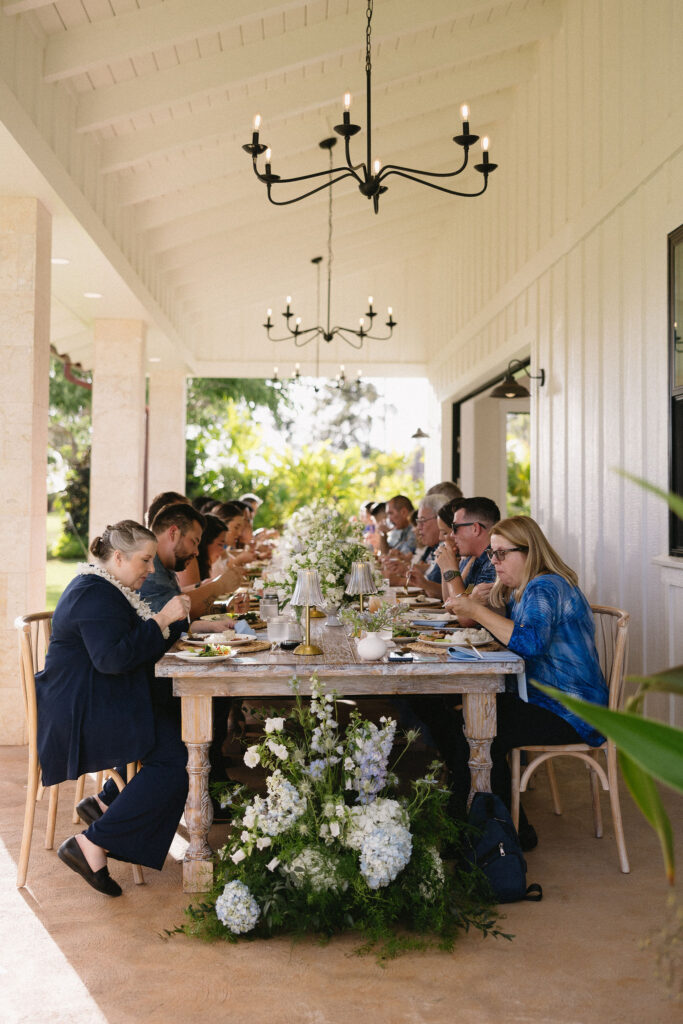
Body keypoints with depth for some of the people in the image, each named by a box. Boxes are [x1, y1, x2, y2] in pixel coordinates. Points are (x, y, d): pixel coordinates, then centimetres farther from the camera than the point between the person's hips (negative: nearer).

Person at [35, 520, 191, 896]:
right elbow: (113, 657, -29)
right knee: (176, 756, -19)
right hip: (82, 712, -11)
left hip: (94, 703, 11)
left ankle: (107, 803, 16)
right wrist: (162, 619, -23)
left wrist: (173, 619, 7)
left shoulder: (106, 589, 18)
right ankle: (91, 844, -14)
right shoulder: (95, 594, -17)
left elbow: (136, 646, 21)